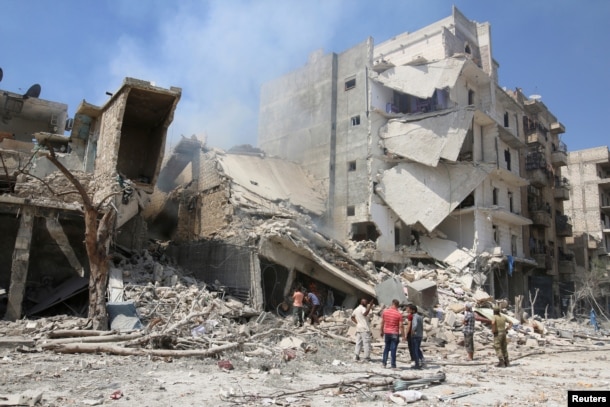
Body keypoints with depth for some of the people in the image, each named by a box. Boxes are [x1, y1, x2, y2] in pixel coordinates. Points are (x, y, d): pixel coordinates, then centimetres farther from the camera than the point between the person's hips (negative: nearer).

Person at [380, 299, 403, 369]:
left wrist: (382, 332, 16)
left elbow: (382, 323, 5)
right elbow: (400, 326, -11)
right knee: (393, 349, 1)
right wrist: (403, 335, -3)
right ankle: (393, 365, 3)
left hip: (386, 332, 3)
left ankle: (384, 363, 17)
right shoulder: (399, 314, -10)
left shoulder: (385, 312, -1)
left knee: (386, 348, 15)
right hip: (395, 334, -3)